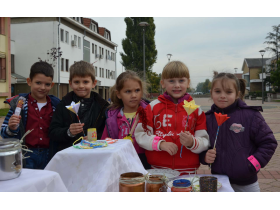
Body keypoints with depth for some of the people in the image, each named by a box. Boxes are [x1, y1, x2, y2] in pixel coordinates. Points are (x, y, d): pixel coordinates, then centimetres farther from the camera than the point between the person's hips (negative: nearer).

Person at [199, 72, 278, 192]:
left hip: (246, 184, -2)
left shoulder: (250, 115, -9)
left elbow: (268, 143, -5)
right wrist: (205, 157, -9)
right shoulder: (208, 118, 1)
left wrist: (253, 164, -12)